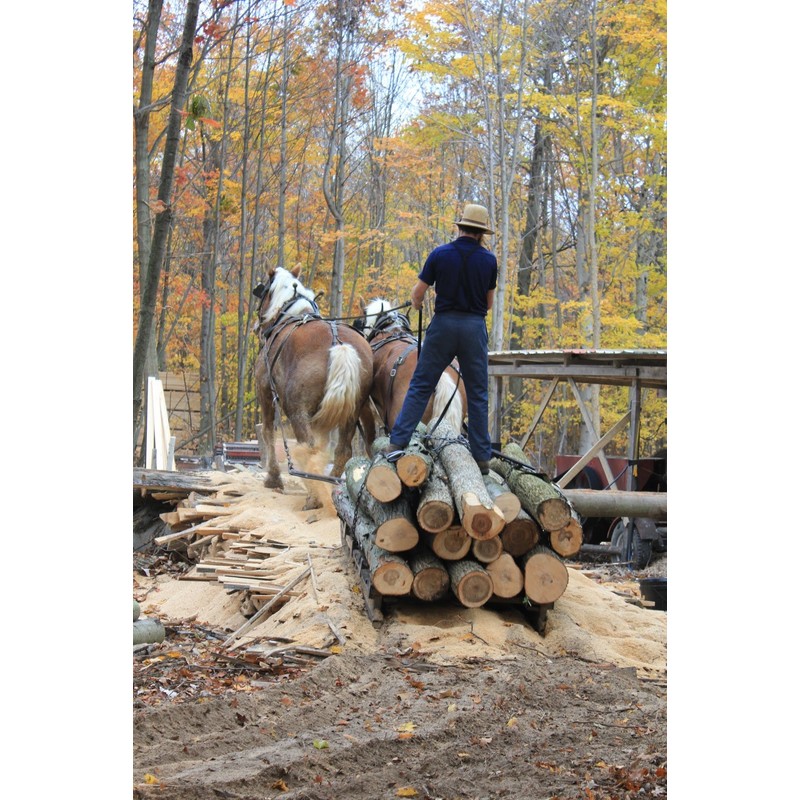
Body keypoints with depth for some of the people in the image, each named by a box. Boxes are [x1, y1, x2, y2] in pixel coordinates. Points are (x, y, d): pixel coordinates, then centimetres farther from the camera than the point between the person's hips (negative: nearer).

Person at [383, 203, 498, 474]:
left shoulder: (440, 254, -4)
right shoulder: (488, 260, 0)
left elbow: (417, 294, 0)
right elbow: (489, 302, 8)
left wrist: (417, 305, 22)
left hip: (443, 324, -1)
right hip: (475, 327, 1)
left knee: (420, 386, 5)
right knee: (477, 394, 6)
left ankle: (397, 442, -2)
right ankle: (482, 457, 7)